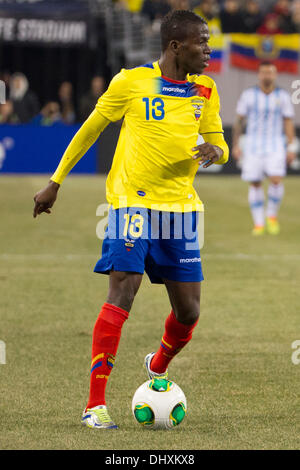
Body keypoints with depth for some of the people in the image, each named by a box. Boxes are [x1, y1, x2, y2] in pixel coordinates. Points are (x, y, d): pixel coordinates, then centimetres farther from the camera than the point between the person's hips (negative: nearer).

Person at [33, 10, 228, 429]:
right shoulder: (132, 81, -5)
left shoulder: (204, 90, 8)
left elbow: (219, 145, 12)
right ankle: (95, 404, -14)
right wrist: (55, 183, 8)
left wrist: (213, 151, -14)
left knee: (188, 310, 4)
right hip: (132, 202, -5)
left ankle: (159, 366, 38)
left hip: (181, 207, 5)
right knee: (122, 294, -17)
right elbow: (90, 129, 5)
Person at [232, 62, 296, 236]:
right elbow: (239, 121, 6)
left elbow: (288, 123, 3)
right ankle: (259, 223, 9)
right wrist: (235, 145, 3)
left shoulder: (283, 96, 1)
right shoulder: (248, 95, 1)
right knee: (255, 184, 0)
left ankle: (272, 215, 5)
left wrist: (291, 148, -3)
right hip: (253, 146, 1)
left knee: (276, 180, -17)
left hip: (275, 145, -1)